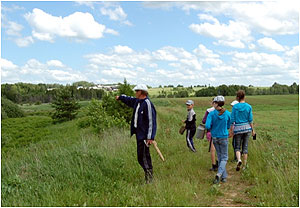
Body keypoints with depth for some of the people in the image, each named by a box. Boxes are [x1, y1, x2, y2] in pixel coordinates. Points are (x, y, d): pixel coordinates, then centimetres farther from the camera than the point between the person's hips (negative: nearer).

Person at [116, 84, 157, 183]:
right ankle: (148, 175, 23)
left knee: (143, 156, -8)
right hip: (138, 132, 9)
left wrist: (150, 137, -25)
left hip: (144, 134, -9)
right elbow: (129, 100, 36)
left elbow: (151, 121, -21)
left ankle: (149, 178, 1)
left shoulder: (147, 104, -17)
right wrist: (120, 97, 53)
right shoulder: (137, 101, 11)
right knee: (141, 156, 13)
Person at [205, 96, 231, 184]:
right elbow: (228, 126, 3)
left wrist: (212, 128, 2)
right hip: (224, 137, -1)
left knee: (220, 157, 16)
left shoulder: (211, 114, -12)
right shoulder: (228, 114, -8)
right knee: (224, 158, 9)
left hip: (215, 138, 1)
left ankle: (224, 176, 20)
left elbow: (207, 126, -19)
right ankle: (219, 174, -13)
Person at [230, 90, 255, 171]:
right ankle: (244, 165, 15)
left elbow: (232, 119, -5)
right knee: (245, 147, 11)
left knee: (237, 147, 9)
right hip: (247, 128, 2)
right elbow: (250, 119, -1)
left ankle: (239, 160, -18)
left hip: (238, 128, -1)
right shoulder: (249, 107, -2)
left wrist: (231, 130, 1)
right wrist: (252, 130, 7)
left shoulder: (235, 107, -5)